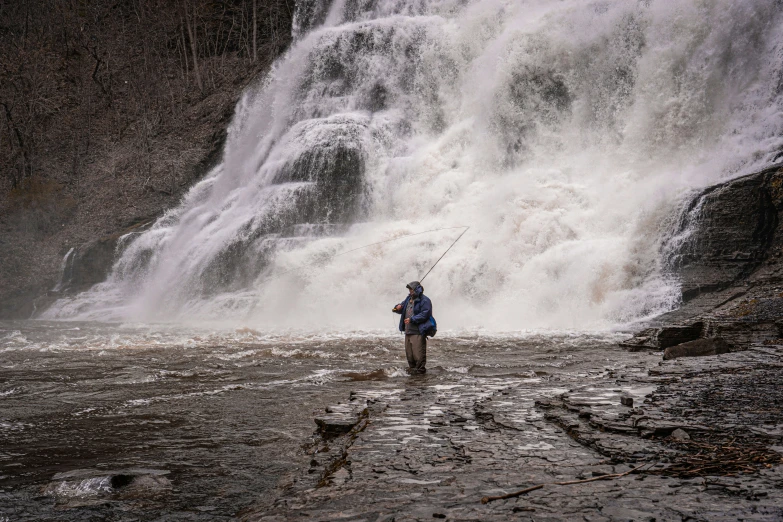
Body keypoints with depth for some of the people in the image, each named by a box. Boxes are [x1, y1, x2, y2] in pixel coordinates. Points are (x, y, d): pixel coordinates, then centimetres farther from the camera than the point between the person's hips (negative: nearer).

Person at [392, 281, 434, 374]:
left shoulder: (424, 300, -9)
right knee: (409, 352, 12)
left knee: (418, 352, -7)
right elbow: (402, 308, 25)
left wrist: (412, 319, -20)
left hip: (418, 332, -8)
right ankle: (412, 368, 23)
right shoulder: (409, 298, 17)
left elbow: (424, 314, -17)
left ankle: (420, 369, 0)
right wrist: (398, 308, 0)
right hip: (408, 330, 8)